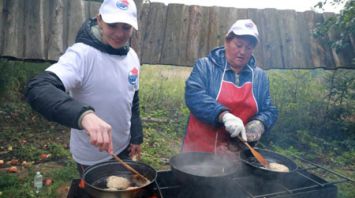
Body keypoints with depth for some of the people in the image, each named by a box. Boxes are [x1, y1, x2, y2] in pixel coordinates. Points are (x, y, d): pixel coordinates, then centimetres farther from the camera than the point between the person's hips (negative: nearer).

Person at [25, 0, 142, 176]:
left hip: (123, 148, 6)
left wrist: (136, 136, 9)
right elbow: (37, 89, -39)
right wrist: (83, 114, -54)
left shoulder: (132, 56, -4)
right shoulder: (82, 54, -25)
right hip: (93, 158, -6)